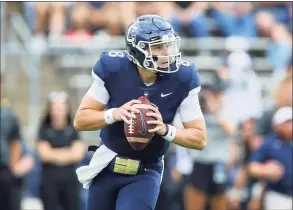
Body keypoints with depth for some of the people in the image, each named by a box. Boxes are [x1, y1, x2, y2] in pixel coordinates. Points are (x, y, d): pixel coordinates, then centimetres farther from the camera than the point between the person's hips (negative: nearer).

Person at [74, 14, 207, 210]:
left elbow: (199, 138, -11)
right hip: (107, 167, 2)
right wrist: (114, 114, -30)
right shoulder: (113, 69, -18)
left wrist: (165, 129, -30)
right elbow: (81, 120, -11)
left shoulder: (181, 79, -17)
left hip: (145, 173, -2)